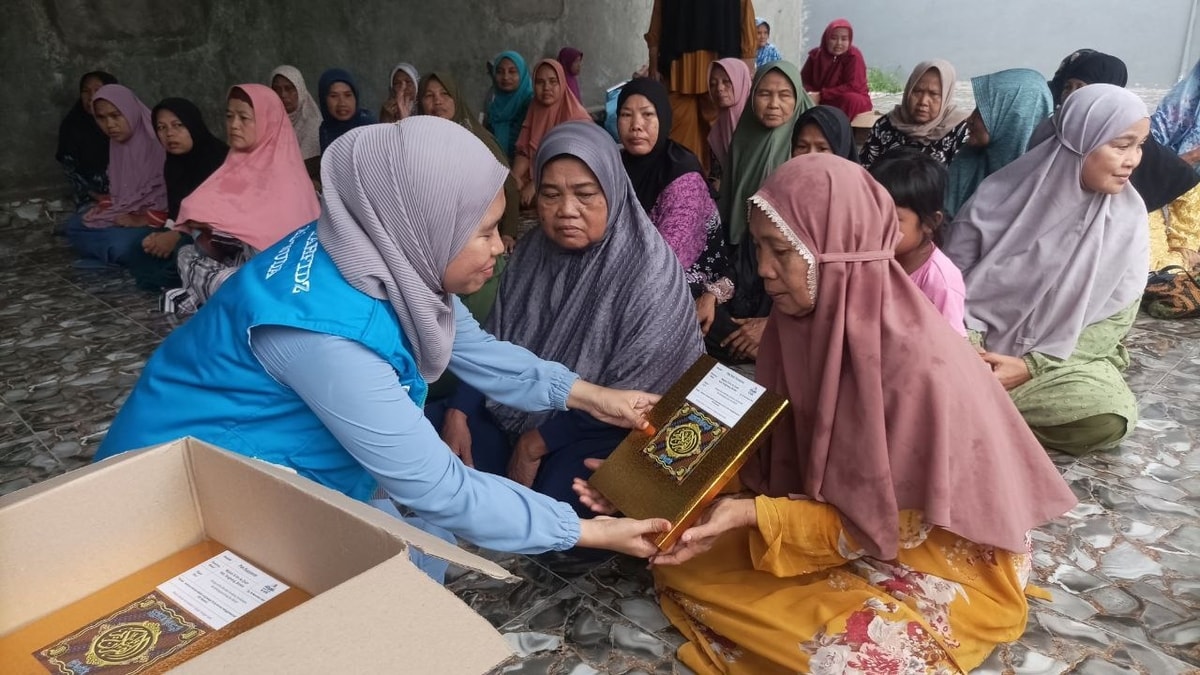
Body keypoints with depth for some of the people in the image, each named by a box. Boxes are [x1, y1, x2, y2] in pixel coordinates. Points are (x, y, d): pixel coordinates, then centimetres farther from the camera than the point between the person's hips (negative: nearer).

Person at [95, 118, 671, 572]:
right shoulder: (326, 327, -36)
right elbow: (437, 491, -31)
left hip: (270, 469, 8)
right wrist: (588, 531, -24)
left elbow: (477, 349, 4)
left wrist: (588, 396, -2)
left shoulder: (389, 258, -11)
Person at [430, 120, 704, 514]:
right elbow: (495, 344, 7)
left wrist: (539, 442, -17)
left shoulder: (650, 273, -19)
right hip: (518, 410, 6)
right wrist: (458, 411, -8)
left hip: (606, 431, -6)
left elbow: (629, 395, -18)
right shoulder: (533, 250, 0)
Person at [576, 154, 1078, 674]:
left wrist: (754, 515, -31)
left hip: (941, 556, -5)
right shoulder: (805, 320, -11)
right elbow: (770, 455, -4)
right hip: (843, 510, 6)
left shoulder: (917, 364, -32)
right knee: (686, 562, -5)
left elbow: (889, 524, -23)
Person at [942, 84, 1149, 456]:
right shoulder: (1002, 194, -13)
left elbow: (1114, 318, -4)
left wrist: (1033, 367, -14)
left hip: (1059, 359, 3)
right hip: (981, 347, -3)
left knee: (1110, 417, -28)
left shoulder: (1128, 215, -7)